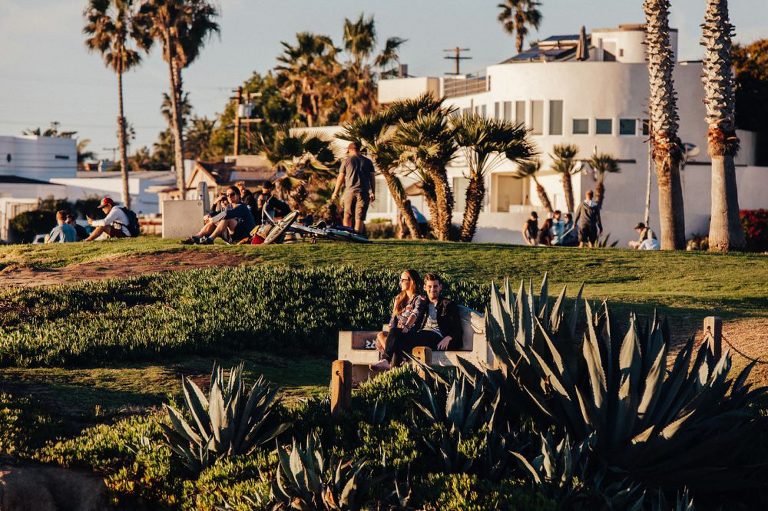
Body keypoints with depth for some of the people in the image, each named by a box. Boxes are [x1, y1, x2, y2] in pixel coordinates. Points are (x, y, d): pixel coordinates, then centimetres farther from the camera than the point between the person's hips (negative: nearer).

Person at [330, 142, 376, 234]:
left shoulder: (347, 161, 6)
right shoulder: (368, 162, 11)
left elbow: (340, 178, 6)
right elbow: (372, 177, 7)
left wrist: (335, 192, 13)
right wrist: (373, 193, 11)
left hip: (350, 191, -1)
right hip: (363, 192, 1)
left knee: (347, 216, 8)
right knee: (359, 218, -3)